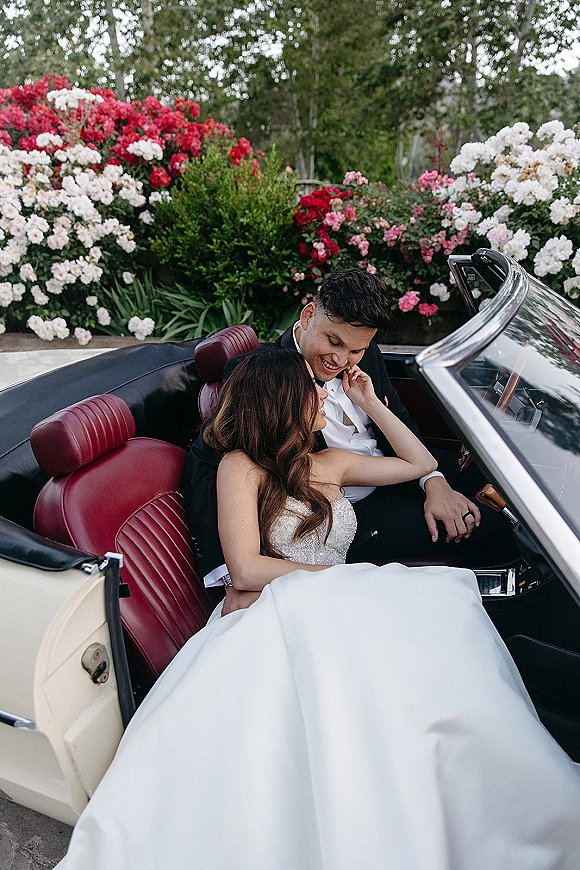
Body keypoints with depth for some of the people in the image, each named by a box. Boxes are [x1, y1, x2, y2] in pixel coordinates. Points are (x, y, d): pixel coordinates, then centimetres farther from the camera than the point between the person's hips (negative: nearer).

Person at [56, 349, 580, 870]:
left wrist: (369, 402, 23)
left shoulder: (330, 465, 19)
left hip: (336, 614, 5)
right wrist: (349, 576, -9)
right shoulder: (241, 465, 2)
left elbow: (420, 464, 29)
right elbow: (247, 571, -9)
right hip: (269, 620, -4)